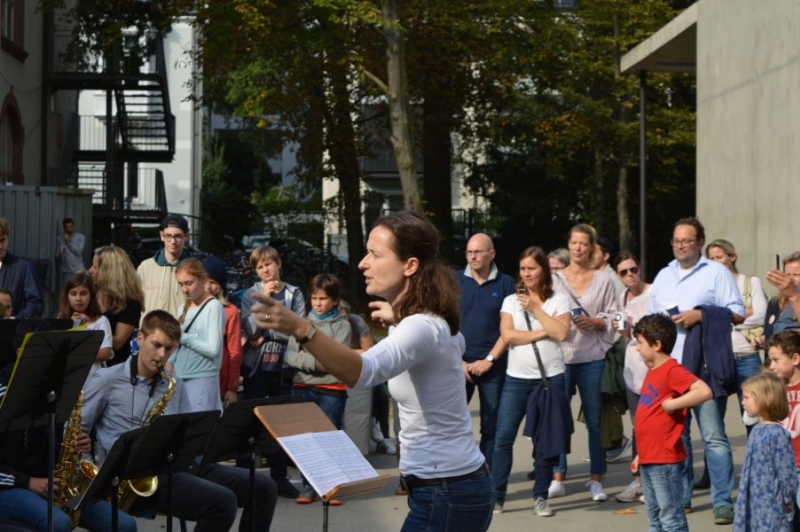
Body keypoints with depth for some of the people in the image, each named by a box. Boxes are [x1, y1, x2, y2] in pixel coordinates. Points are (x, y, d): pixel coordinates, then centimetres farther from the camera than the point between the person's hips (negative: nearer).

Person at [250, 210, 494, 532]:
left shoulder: (422, 328, -24)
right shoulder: (431, 320, 7)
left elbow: (363, 371, -46)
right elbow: (454, 343, 34)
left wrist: (300, 329, -57)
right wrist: (401, 319, 28)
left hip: (446, 496, -11)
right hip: (453, 487, 11)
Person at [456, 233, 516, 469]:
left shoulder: (506, 283, 2)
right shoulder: (455, 281, 3)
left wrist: (489, 359, -7)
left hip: (493, 366, 0)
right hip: (459, 364, 0)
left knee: (491, 425, 5)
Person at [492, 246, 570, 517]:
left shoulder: (559, 300, 3)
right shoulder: (511, 301, 6)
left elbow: (561, 333, -12)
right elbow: (508, 335, -8)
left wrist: (535, 308, -11)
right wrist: (544, 332, -11)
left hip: (550, 378, -1)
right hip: (516, 378, 1)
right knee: (503, 437, -4)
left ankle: (541, 496, 14)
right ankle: (496, 496, 1)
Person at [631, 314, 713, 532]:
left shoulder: (673, 371, -14)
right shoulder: (652, 371, 14)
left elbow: (704, 391, -30)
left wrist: (672, 404, -24)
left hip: (665, 460, -10)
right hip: (648, 459, 10)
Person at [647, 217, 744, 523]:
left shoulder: (716, 272, 3)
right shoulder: (664, 276, 19)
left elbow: (738, 313, -3)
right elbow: (651, 317, 26)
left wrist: (700, 315, -12)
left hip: (704, 367, -5)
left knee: (713, 435, -8)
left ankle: (722, 501, -7)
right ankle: (681, 496, 17)